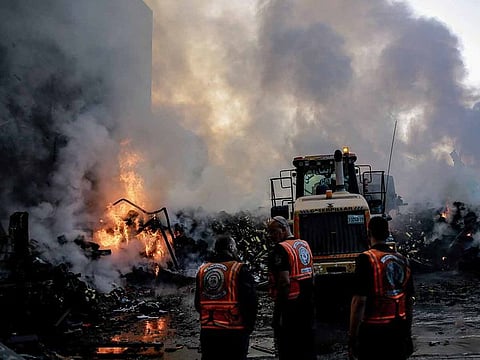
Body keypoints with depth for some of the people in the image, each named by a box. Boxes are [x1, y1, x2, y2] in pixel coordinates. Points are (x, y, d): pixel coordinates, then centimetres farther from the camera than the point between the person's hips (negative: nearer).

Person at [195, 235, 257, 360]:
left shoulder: (202, 270, 9)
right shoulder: (239, 269, -9)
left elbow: (197, 303, 15)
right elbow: (250, 301, -13)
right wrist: (249, 326, 1)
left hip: (207, 332, 5)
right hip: (234, 332, -5)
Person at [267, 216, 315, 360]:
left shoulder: (280, 249, -15)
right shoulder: (305, 245, 12)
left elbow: (285, 282, -22)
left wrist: (277, 313, -19)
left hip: (290, 304, -8)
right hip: (308, 302, 8)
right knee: (306, 345, 18)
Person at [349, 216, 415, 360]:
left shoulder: (366, 259, -13)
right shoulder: (402, 260, 6)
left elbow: (359, 301, -18)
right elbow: (409, 301, 12)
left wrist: (352, 338, -13)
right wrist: (407, 332, 22)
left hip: (373, 331, -6)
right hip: (399, 330, 6)